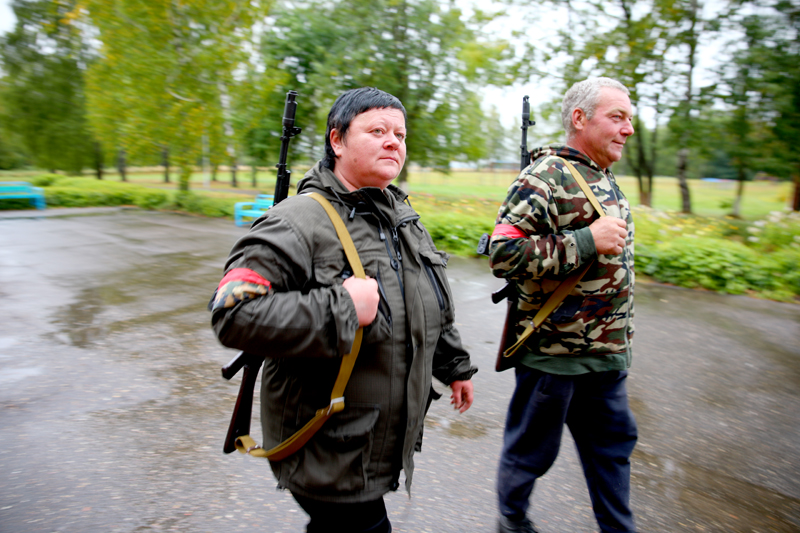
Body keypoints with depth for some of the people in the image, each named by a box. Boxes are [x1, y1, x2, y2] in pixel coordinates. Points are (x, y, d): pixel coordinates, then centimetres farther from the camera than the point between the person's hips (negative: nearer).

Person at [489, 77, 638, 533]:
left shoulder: (606, 180, 13)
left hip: (606, 354, 8)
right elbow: (503, 253, -26)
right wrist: (587, 241, -26)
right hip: (554, 352, -8)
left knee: (614, 442, 19)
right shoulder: (546, 176, -16)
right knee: (533, 446, 11)